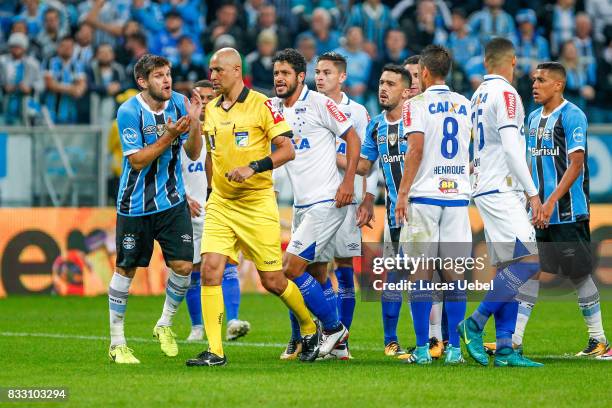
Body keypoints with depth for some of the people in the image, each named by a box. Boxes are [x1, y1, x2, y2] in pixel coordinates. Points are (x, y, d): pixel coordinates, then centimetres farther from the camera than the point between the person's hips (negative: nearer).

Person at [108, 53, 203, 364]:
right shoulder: (129, 112, -16)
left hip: (172, 201, 4)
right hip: (135, 206, -4)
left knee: (183, 265, -6)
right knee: (126, 270, 3)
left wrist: (194, 122, -17)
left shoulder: (179, 103, -2)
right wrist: (169, 136, -27)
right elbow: (137, 161, -17)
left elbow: (193, 153, 0)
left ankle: (165, 324, 19)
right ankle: (117, 343, 15)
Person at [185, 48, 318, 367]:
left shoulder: (261, 105, -8)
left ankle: (309, 329, 28)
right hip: (220, 205, 5)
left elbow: (287, 150, -12)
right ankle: (214, 351, -9)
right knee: (210, 270, -12)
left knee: (272, 281, 1)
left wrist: (253, 167, -23)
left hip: (257, 205, -5)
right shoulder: (209, 110, 9)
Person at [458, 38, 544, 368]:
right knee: (527, 260, -14)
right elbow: (511, 148, -18)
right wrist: (533, 192, -17)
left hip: (485, 190, 9)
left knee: (506, 270, 5)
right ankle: (475, 324, -14)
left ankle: (504, 348, 0)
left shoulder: (478, 96, 17)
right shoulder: (505, 94, -10)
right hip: (502, 190, -9)